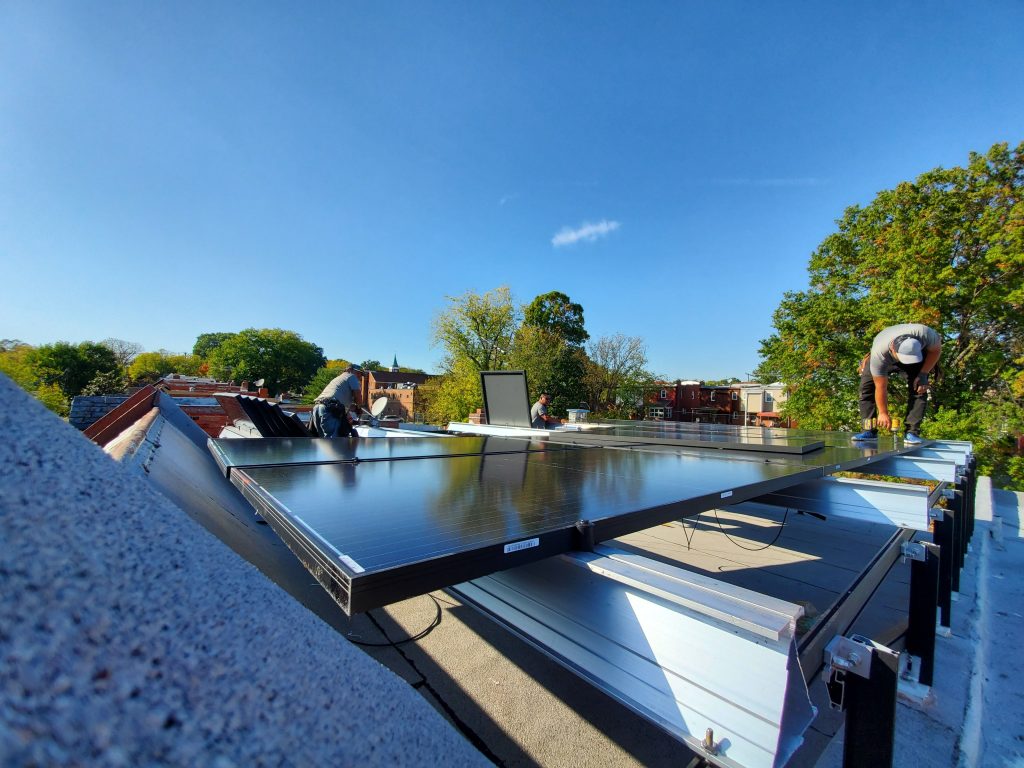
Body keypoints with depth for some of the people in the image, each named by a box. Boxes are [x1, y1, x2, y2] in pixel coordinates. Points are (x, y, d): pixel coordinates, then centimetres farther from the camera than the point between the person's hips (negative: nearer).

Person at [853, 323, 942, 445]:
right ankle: (869, 431, -13)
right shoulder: (879, 353, -42)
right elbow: (881, 388, -32)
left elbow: (936, 349, -15)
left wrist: (923, 374, -24)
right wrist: (883, 413, -25)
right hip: (886, 360, -1)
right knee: (866, 385, -19)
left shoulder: (924, 333, -41)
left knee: (919, 388, -20)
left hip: (918, 358, 1)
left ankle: (912, 432, -15)